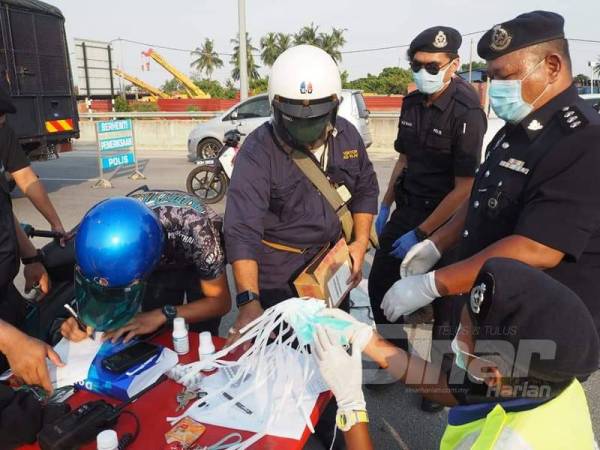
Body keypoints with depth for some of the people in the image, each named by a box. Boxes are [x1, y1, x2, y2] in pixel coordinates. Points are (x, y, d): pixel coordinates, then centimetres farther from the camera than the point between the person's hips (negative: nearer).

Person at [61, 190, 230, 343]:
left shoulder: (195, 232, -43)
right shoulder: (103, 228, -31)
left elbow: (221, 300, -29)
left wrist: (162, 315, -42)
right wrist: (81, 317, -35)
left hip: (200, 261, -2)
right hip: (161, 264, 3)